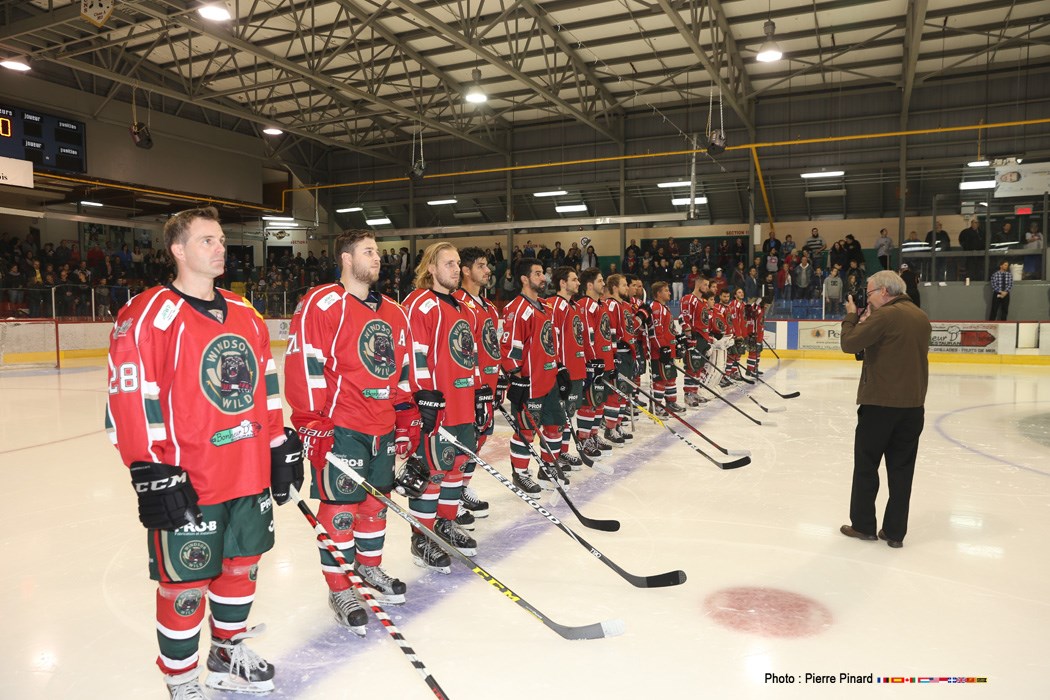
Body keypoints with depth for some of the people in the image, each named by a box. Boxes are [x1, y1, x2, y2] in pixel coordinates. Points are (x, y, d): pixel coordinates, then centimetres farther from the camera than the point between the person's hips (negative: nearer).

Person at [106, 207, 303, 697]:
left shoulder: (245, 315, 10)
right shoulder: (147, 316, -11)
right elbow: (130, 403, -15)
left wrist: (281, 448, 13)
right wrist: (151, 474, -17)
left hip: (250, 476, 7)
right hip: (187, 487, -6)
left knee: (241, 565, 19)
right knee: (186, 586, 8)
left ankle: (228, 653, 42)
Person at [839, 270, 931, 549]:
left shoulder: (885, 315, -14)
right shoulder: (921, 317, 11)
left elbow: (849, 343, -15)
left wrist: (852, 316, 1)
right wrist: (868, 322, 9)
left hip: (880, 403, -7)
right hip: (913, 405, 7)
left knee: (866, 465, 8)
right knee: (901, 469, 10)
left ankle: (863, 525, 16)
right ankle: (895, 532, 16)